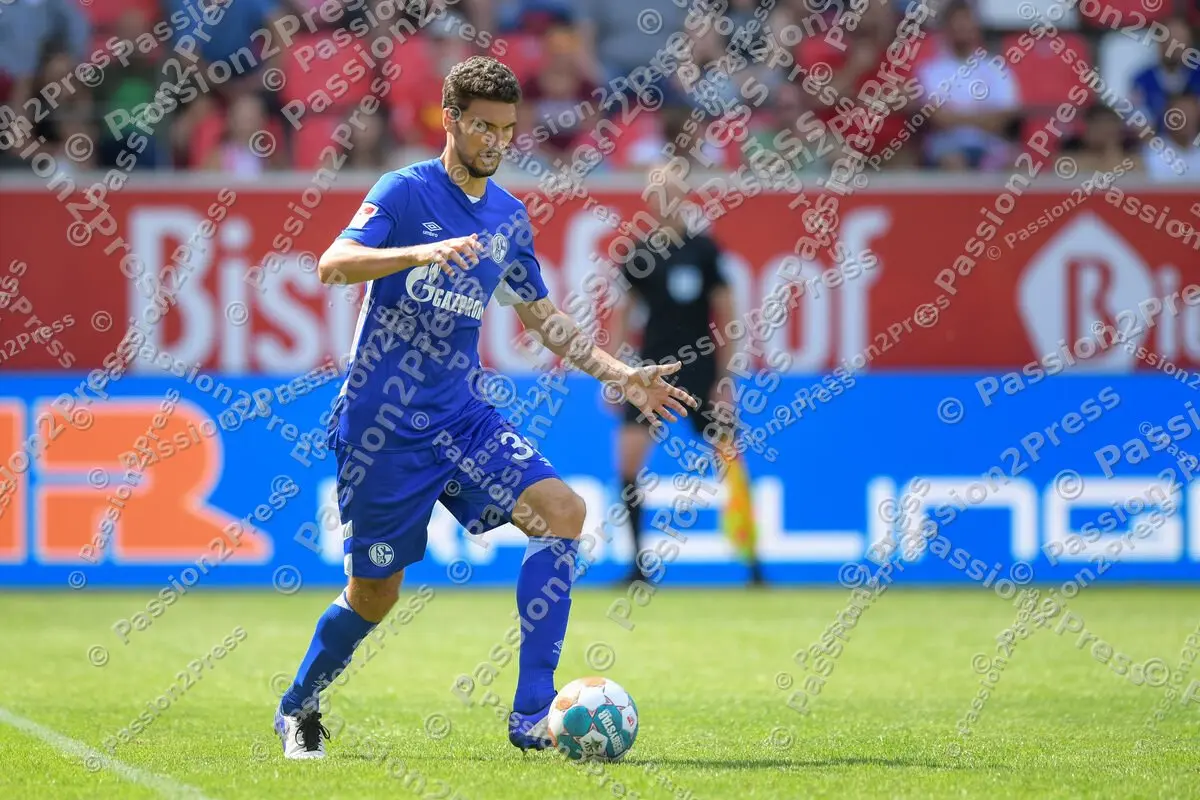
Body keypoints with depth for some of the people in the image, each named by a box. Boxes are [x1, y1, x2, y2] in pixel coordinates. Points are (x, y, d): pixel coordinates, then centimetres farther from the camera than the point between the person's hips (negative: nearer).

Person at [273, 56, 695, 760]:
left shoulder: (510, 217, 10)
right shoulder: (405, 191, -9)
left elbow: (543, 317, 21)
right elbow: (334, 264, -24)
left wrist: (621, 377, 13)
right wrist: (421, 253, -40)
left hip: (462, 416, 5)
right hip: (382, 427, -5)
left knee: (563, 512, -16)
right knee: (375, 594, 3)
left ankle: (533, 715, -16)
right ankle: (298, 709, 32)